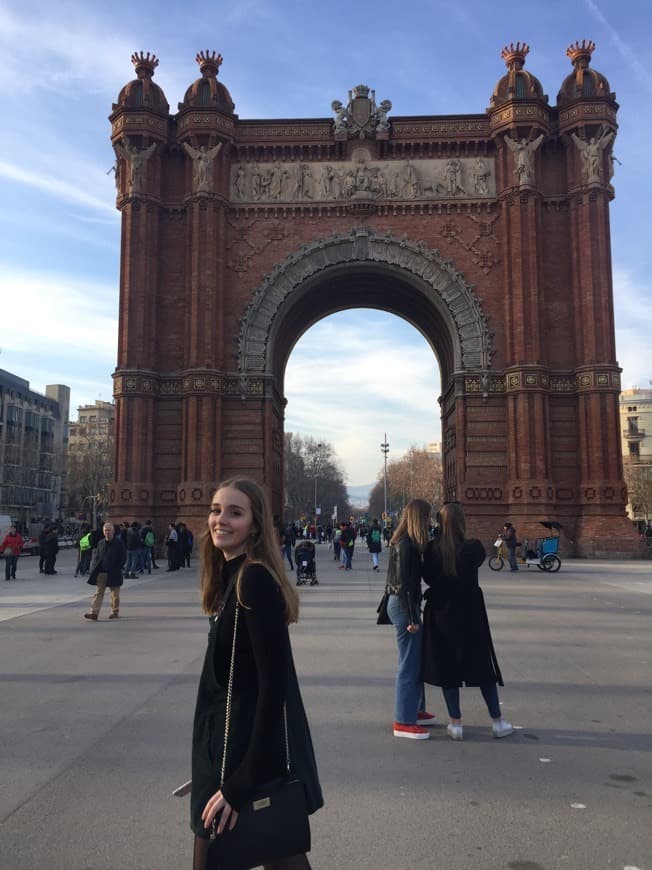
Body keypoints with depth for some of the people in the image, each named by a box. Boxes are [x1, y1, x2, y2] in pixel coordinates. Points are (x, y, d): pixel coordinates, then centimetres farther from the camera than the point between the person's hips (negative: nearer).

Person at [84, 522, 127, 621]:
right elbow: (96, 556, 15)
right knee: (98, 592, -2)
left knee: (115, 594, 7)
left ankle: (115, 612, 20)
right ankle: (94, 613, -6)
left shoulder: (119, 543, -4)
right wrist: (94, 568, 1)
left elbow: (123, 557, -4)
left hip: (113, 574, -3)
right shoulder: (101, 543, 10)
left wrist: (117, 568, -10)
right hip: (101, 573, 4)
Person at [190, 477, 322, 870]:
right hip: (236, 740, 8)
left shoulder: (255, 579, -20)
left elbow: (274, 684, -23)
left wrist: (243, 782, -21)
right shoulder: (233, 576, 7)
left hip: (251, 749, -8)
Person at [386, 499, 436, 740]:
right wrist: (412, 618, -20)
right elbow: (405, 583, -22)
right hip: (404, 606, -10)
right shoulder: (406, 545, -19)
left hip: (400, 603, 10)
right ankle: (403, 722, 6)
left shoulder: (402, 542, 11)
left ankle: (415, 710, 32)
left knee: (416, 660, 20)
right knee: (409, 664, -2)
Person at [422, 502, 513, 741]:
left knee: (447, 667, 10)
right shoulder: (473, 548, -15)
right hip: (470, 614, -1)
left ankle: (456, 724, 14)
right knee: (483, 666, 13)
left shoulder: (432, 550, -10)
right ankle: (497, 721, 23)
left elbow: (428, 577, 0)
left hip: (440, 614, 1)